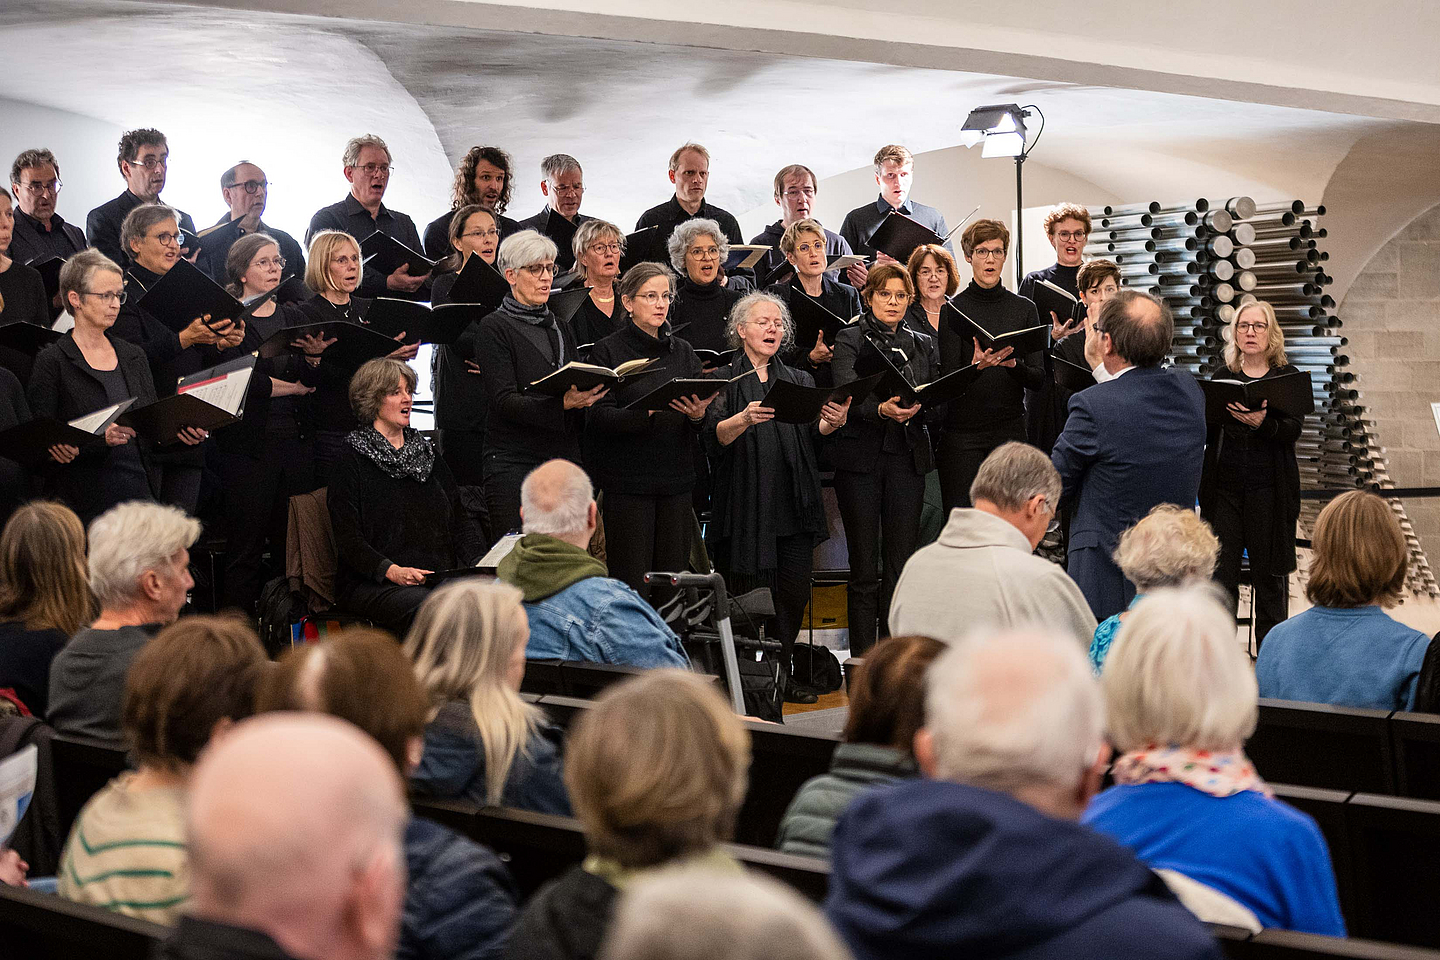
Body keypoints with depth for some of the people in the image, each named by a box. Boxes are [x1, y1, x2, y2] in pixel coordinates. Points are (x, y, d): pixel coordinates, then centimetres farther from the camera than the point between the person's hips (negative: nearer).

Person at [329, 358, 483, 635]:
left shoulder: (428, 456, 22)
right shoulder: (352, 463, 3)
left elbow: (460, 519, 17)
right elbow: (348, 540, -7)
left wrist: (481, 561, -3)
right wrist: (392, 570, -23)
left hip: (440, 577, 5)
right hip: (371, 583, -5)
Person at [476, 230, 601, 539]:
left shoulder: (561, 329, 19)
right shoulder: (494, 329, -1)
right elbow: (504, 402, -13)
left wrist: (588, 395, -4)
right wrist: (563, 403, -26)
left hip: (565, 461, 6)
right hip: (515, 464, -5)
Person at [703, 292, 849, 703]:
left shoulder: (800, 380, 18)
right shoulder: (724, 381, 5)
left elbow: (814, 433, 4)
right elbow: (713, 437, -9)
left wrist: (833, 422, -19)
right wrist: (745, 418, -29)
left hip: (794, 505, 4)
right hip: (745, 505, -3)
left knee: (794, 593, 1)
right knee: (750, 596, -5)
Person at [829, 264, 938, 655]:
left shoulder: (923, 344, 16)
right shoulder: (850, 340, 4)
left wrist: (915, 405, -14)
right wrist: (882, 409, -31)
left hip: (907, 457, 3)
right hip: (861, 457, -3)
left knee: (902, 562, 2)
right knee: (864, 567, -1)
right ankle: (863, 659, 4)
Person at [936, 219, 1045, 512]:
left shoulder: (1024, 308, 8)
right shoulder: (954, 309, 0)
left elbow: (1038, 376, 5)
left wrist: (1013, 363, -15)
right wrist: (977, 365, -26)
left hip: (1010, 428, 2)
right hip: (962, 430, -2)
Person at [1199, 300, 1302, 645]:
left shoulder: (1287, 376, 5)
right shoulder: (1222, 377, 12)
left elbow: (1293, 430, -8)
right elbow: (1205, 432, 9)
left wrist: (1262, 423, -28)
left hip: (1269, 487, -2)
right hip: (1223, 485, 2)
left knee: (1269, 574, 2)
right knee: (1220, 573, -1)